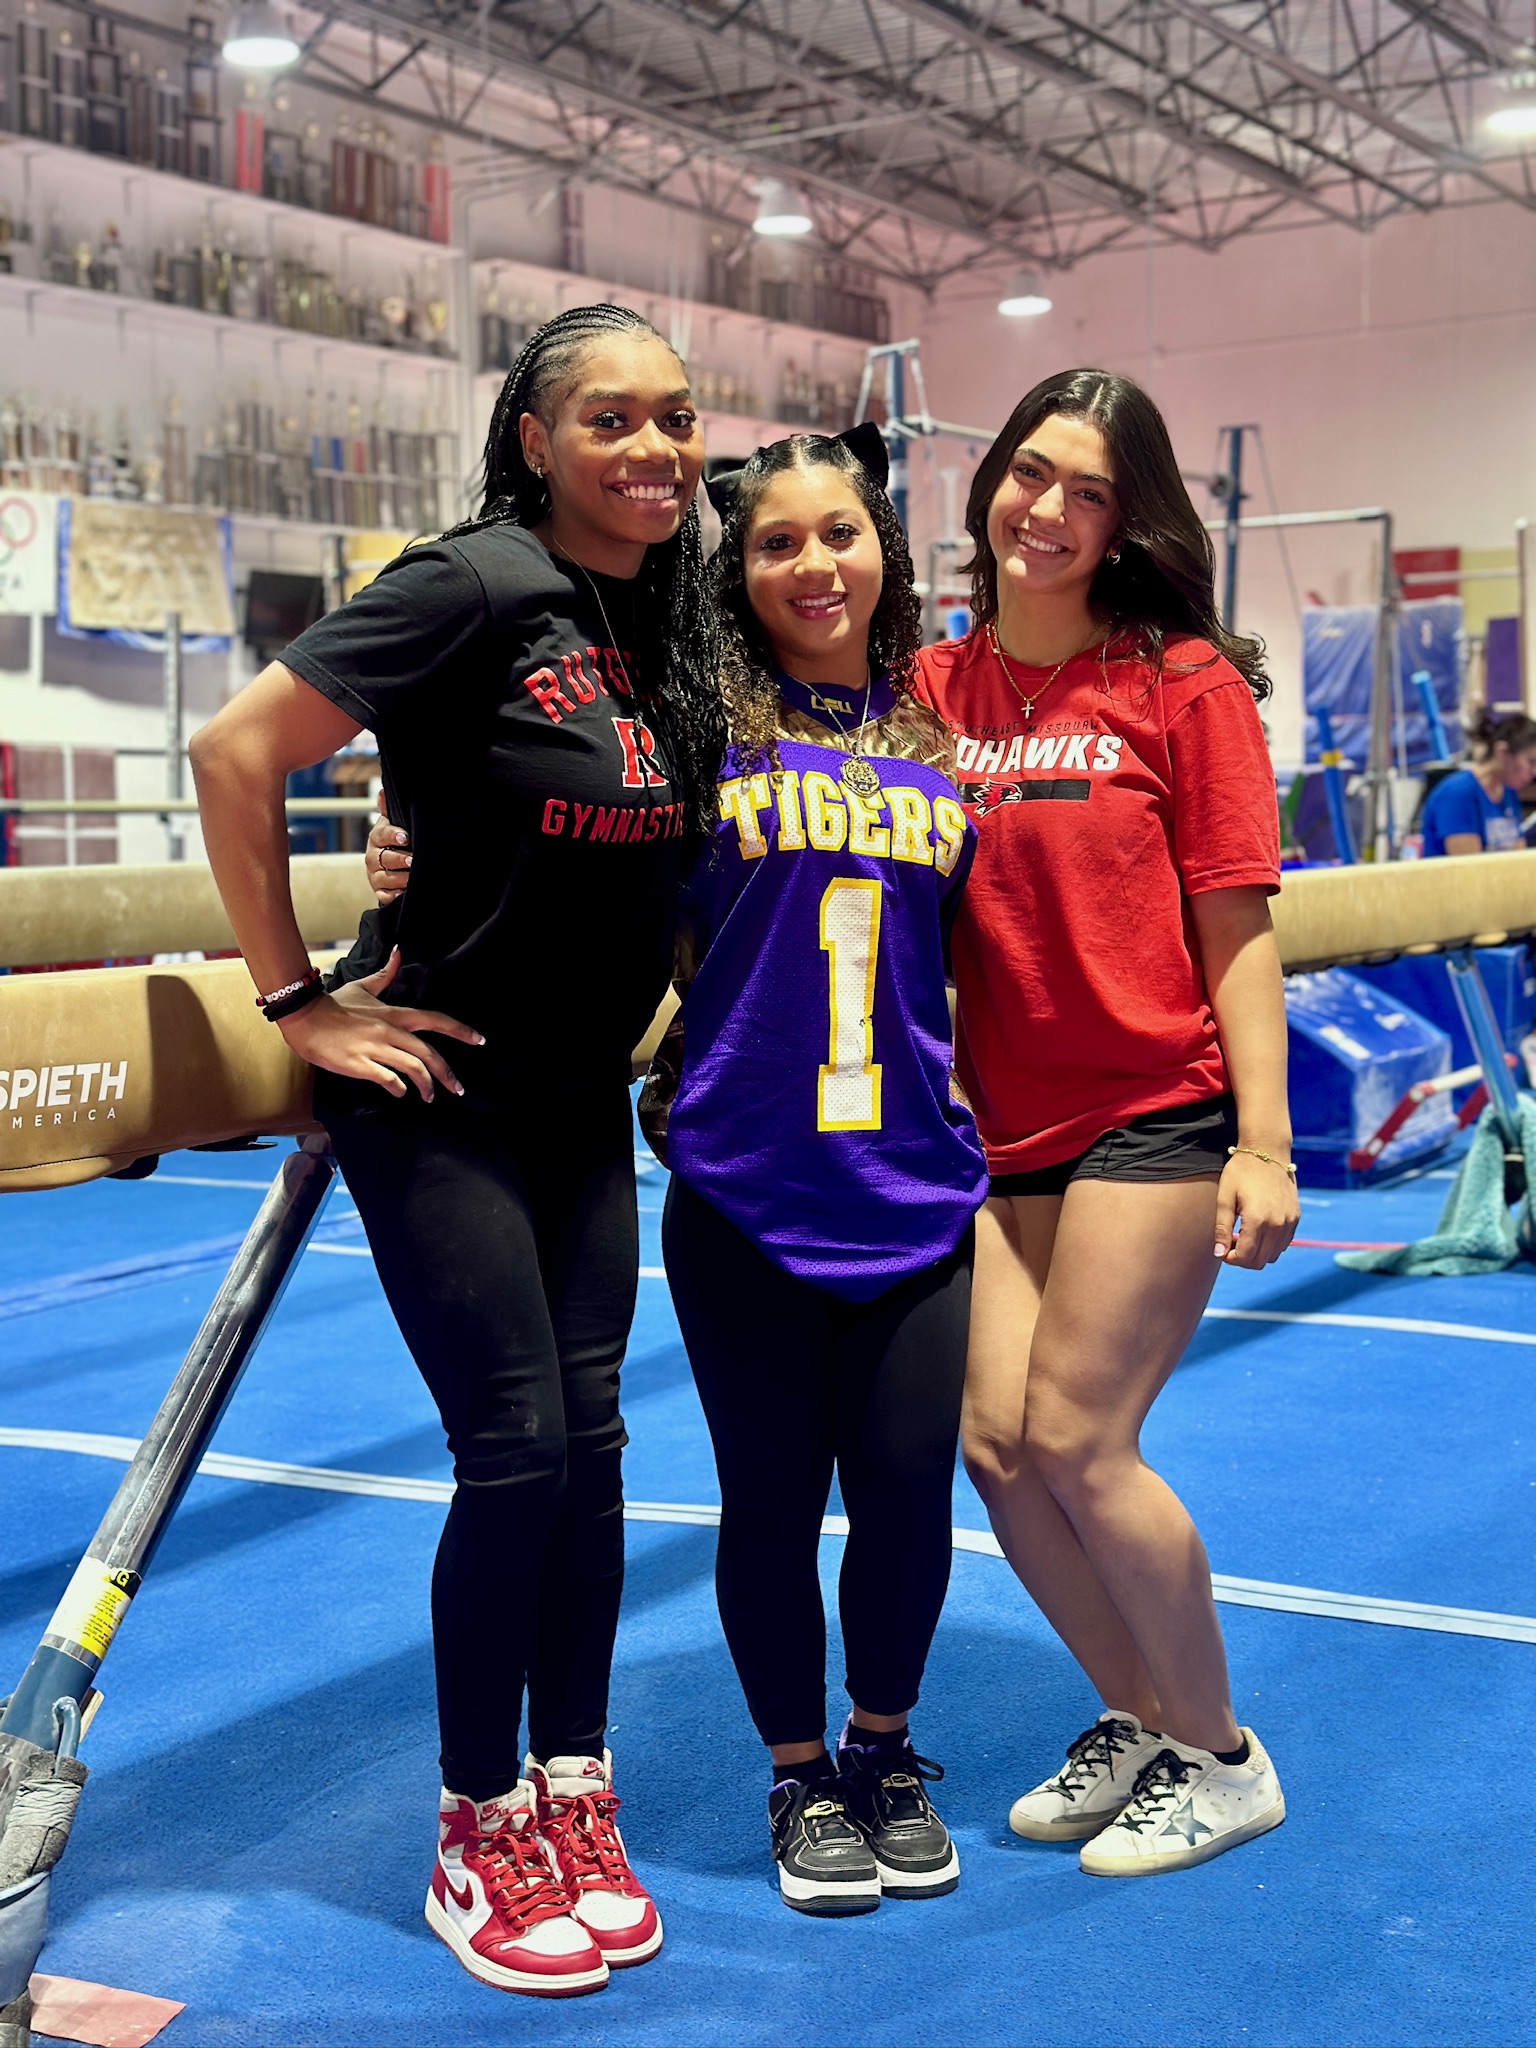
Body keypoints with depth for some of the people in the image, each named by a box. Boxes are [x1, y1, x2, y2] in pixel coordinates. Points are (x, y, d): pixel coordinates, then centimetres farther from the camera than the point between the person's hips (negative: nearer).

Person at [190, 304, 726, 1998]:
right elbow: (236, 754, -19)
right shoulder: (480, 587, -18)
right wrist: (297, 1000, -15)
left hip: (584, 1102, 7)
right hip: (438, 1095, -6)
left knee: (587, 1436, 7)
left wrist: (653, 1005, 13)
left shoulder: (673, 622, 5)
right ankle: (480, 1837, 14)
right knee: (516, 1452, -4)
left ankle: (573, 1798, 22)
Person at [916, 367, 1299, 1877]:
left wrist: (1264, 1144, -10)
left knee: (1075, 1438, -7)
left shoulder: (1183, 680, -5)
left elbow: (1237, 929, -6)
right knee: (994, 1442, 0)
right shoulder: (933, 689, 6)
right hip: (1001, 1126, 4)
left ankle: (1219, 1758, 16)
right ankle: (1133, 1721, 26)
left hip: (1156, 1113, -4)